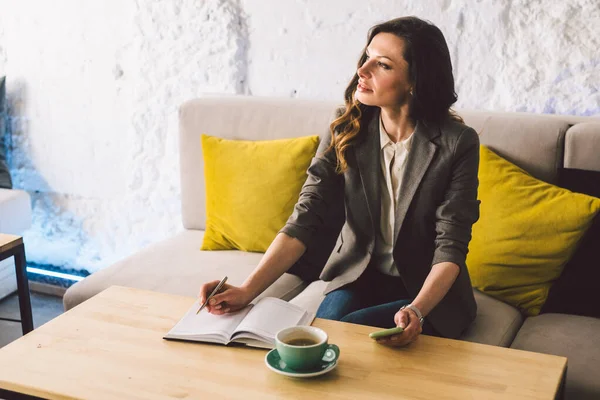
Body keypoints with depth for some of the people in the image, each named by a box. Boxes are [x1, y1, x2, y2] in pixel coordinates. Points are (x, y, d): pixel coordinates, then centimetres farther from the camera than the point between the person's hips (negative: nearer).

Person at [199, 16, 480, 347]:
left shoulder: (458, 144, -15)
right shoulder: (345, 133, -6)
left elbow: (450, 246, -16)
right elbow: (305, 220, -13)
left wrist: (417, 310, -35)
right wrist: (248, 290, -26)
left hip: (429, 291, -2)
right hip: (358, 277, 3)